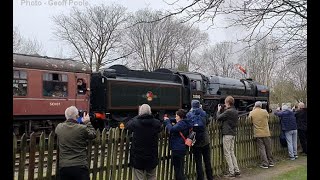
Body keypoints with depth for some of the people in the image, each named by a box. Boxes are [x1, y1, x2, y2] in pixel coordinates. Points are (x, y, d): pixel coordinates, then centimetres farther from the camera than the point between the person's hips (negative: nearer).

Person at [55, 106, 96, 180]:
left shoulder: (58, 127, 0)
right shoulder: (82, 128, -11)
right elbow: (93, 135, 7)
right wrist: (87, 123, 15)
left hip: (63, 166, 4)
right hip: (80, 166, -4)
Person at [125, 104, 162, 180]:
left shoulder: (135, 123, -12)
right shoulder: (157, 123, -6)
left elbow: (127, 125, 8)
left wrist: (138, 117, 16)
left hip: (138, 157, -2)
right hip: (152, 157, 2)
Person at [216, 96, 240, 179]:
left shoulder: (228, 111, -18)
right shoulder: (235, 111, 11)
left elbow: (218, 118, -11)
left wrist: (218, 110, 6)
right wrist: (226, 109, 9)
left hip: (227, 134, -9)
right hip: (233, 133, 9)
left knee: (227, 153, -2)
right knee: (232, 152, 15)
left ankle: (231, 172, -1)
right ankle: (236, 170, 16)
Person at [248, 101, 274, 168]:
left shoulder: (251, 113, -4)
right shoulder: (265, 111, -3)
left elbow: (250, 120, 9)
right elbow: (267, 118, 12)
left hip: (258, 134, -1)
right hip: (266, 133, 1)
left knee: (261, 149, 4)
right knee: (268, 148, 14)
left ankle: (265, 164, 3)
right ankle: (271, 162, 24)